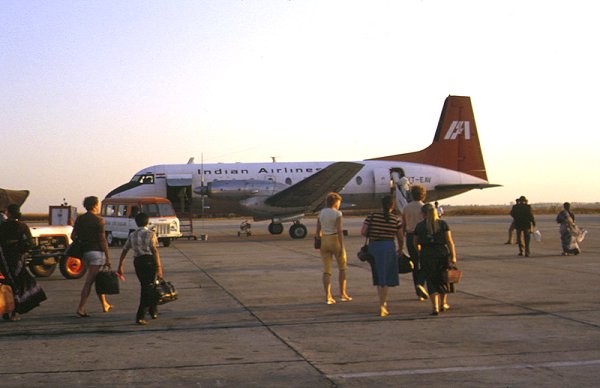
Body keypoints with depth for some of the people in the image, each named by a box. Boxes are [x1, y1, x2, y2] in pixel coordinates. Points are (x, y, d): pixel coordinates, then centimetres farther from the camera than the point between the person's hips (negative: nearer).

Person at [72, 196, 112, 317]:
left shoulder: (80, 219, 8)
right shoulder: (98, 220, -10)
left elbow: (73, 236, 7)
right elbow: (102, 240, -12)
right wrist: (108, 258, -8)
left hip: (85, 252, 7)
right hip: (96, 251, -7)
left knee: (97, 278, 20)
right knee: (89, 281, -7)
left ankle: (104, 304, 28)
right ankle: (81, 309, -11)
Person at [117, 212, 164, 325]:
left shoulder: (132, 235, 11)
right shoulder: (150, 234, -3)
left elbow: (124, 251, 11)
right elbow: (155, 251, -12)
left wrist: (120, 266, 19)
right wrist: (159, 267, -13)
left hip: (137, 262, 5)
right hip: (149, 260, -5)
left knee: (145, 286, 20)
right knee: (148, 287, -1)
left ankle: (153, 311, 32)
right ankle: (140, 316, -9)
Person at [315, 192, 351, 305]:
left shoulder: (321, 213, 7)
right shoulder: (337, 214, -11)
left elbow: (318, 231, 10)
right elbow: (339, 231, -18)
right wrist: (342, 247, -18)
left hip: (324, 242, 5)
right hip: (336, 242, -5)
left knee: (327, 270, 5)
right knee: (342, 267, 14)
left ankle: (328, 296, -4)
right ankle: (342, 293, 16)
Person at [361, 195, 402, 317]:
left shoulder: (372, 216, -1)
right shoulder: (396, 219, -1)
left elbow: (363, 232, -6)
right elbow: (400, 238, 6)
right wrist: (400, 250, 24)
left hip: (373, 247, 2)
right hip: (388, 248, -2)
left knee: (378, 277, 16)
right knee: (385, 278, 4)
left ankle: (383, 303, 24)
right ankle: (382, 305, -2)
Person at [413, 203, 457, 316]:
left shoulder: (419, 226, 1)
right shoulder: (443, 224, -1)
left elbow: (415, 243, 10)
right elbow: (450, 241, -7)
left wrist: (420, 252, 29)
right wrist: (453, 256, -5)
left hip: (427, 256, -1)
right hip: (443, 254, 1)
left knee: (432, 282, 6)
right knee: (443, 279, 20)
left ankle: (435, 307, -6)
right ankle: (443, 304, 32)